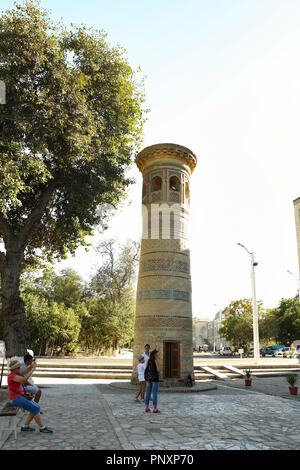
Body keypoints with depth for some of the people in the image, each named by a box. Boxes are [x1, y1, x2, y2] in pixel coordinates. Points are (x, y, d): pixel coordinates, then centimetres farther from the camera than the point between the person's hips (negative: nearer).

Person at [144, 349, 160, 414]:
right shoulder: (156, 360, -11)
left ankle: (147, 408, 12)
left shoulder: (148, 360, 7)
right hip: (155, 378, -6)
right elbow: (158, 370, -13)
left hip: (149, 378, 6)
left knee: (148, 393, 10)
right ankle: (155, 409, -2)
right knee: (155, 393, -2)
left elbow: (146, 370, 9)